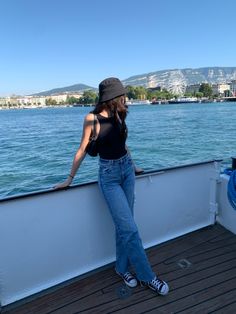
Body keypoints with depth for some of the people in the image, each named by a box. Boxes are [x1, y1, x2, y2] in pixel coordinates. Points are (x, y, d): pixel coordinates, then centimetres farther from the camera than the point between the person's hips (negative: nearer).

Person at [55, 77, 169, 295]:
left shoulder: (119, 116, 5)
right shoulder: (92, 118, -12)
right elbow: (82, 150, -6)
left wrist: (133, 165, 26)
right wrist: (70, 178, -2)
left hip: (127, 169, 6)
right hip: (109, 175, -5)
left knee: (123, 225, 11)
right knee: (129, 228, -4)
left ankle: (122, 268, 30)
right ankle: (146, 276, 13)